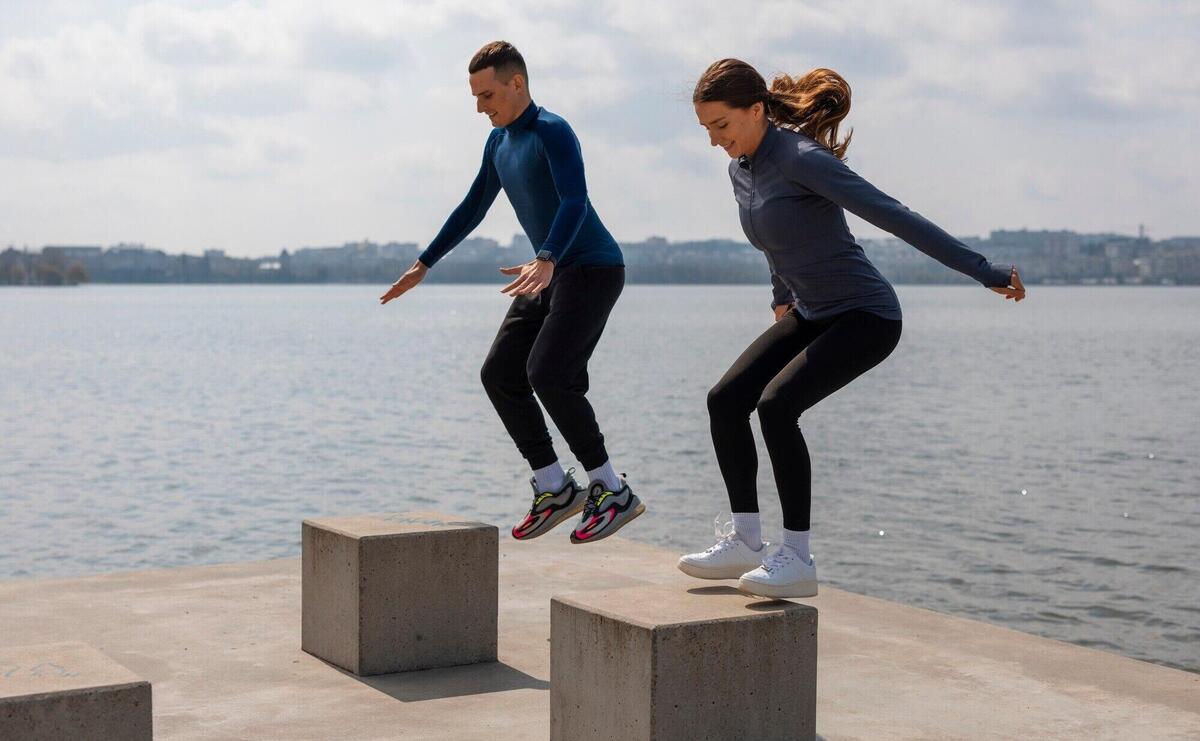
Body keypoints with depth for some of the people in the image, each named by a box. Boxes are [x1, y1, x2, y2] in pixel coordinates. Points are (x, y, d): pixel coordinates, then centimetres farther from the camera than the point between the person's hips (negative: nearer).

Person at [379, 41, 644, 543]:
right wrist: (423, 266, 22)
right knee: (500, 374, 0)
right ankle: (555, 489, 6)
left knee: (548, 373, -22)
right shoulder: (499, 142, 12)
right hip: (550, 275, 9)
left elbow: (575, 202, -31)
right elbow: (472, 209, 23)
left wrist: (545, 261, -47)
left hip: (593, 270, -9)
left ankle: (612, 491, -12)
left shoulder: (553, 133, -15)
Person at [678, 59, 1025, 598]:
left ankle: (797, 558, -16)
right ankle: (746, 541, 7)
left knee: (777, 404, -25)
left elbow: (893, 217, -26)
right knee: (725, 401, -2)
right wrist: (782, 298, 33)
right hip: (809, 315, 9)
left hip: (865, 316, -9)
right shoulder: (741, 170, 5)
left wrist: (986, 273, -26)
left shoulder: (801, 159, -22)